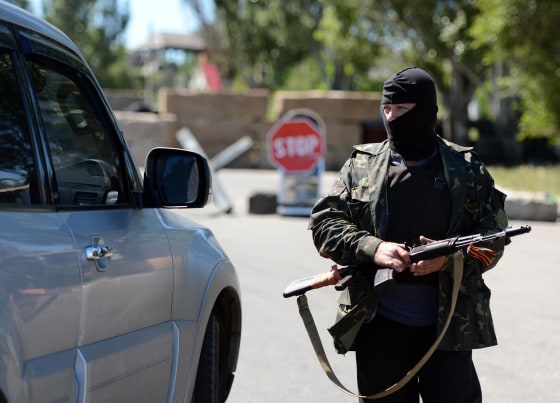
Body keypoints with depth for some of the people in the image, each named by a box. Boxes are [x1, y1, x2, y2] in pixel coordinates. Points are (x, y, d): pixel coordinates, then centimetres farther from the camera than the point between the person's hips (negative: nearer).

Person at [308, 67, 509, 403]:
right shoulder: (361, 165, 7)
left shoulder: (466, 169, 4)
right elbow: (324, 221, 3)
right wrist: (371, 248, -15)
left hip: (449, 324, -1)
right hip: (381, 325, 1)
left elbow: (493, 237, 1)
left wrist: (448, 258, -18)